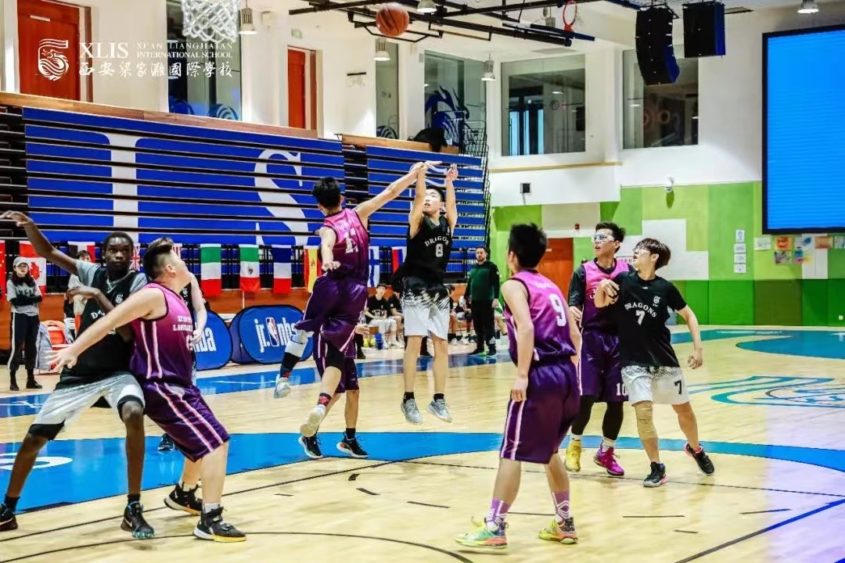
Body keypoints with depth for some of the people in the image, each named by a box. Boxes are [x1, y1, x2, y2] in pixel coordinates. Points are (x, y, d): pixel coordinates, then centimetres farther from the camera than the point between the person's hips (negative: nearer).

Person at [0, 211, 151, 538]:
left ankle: (133, 508, -25)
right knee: (34, 438, 6)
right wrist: (28, 225, -17)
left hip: (117, 372, -4)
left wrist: (98, 297, -24)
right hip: (78, 373, 4)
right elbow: (48, 252, 0)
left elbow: (129, 334, -21)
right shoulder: (92, 273, 1)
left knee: (134, 414, -35)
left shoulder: (138, 283, -10)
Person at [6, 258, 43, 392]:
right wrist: (31, 299, -9)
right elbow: (14, 301, -12)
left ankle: (31, 379, 14)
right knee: (17, 348, -6)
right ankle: (13, 380, -3)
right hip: (19, 317, -5)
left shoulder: (33, 282, 10)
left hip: (33, 317, 5)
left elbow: (39, 298, 1)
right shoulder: (11, 283, -2)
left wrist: (24, 299, -13)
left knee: (32, 348, 8)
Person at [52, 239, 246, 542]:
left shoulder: (177, 300, 13)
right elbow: (110, 321, -20)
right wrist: (73, 350, -23)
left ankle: (184, 494, 48)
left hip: (180, 386, 10)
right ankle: (210, 520, -13)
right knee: (216, 442, -14)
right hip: (163, 388, -10)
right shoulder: (154, 295, -15)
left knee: (205, 443, 26)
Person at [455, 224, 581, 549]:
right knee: (548, 451, 22)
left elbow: (526, 328, -18)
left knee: (512, 453, -2)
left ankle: (494, 528, -1)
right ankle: (564, 524, 26)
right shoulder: (550, 286, 21)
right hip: (567, 374, 8)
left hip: (541, 375, -8)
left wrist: (522, 375, -20)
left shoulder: (514, 285, -1)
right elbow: (574, 335, 20)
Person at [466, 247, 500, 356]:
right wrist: (466, 298, 17)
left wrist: (496, 298, -18)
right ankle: (479, 347, 17)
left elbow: (496, 283, -10)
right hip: (475, 301, 6)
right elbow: (469, 284, 20)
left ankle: (492, 347, -1)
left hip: (487, 301, -6)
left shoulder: (492, 267, -4)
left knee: (488, 325, -4)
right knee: (477, 325, 9)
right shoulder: (472, 268, 14)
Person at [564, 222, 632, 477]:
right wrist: (573, 311, -31)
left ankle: (606, 452, 23)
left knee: (616, 401, 5)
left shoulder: (628, 271, 4)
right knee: (585, 396, -8)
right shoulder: (583, 272, 0)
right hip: (592, 338, -2)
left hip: (620, 339, 2)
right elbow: (573, 303, -8)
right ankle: (575, 444, 16)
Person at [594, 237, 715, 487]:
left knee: (684, 409, 13)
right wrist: (602, 286, -27)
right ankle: (657, 467, 0)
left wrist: (698, 347, -4)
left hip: (664, 359, 1)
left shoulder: (665, 288, -6)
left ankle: (695, 449, 42)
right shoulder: (623, 280, -4)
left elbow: (689, 315, 3)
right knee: (643, 412, -15)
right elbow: (600, 304, -6)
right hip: (634, 361, -1)